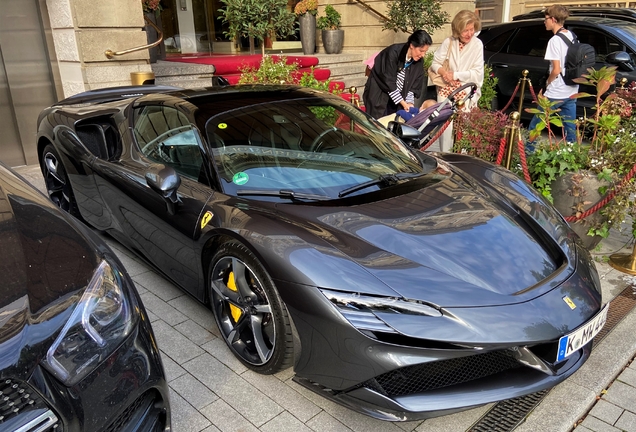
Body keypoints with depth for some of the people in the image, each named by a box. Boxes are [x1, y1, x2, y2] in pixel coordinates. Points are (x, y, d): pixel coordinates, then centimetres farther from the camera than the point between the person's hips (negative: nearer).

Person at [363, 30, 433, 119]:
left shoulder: (418, 61, -5)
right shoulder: (393, 52, -23)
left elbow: (413, 85, 0)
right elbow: (388, 82, -24)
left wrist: (409, 102, -16)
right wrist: (403, 103, -23)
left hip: (398, 96, 5)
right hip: (378, 93, -5)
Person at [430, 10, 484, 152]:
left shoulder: (477, 44, -6)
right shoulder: (448, 42, -2)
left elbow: (477, 73, -10)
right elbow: (435, 63, 4)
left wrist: (455, 75, -15)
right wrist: (443, 71, -17)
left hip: (466, 93, -1)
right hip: (446, 91, 1)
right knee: (445, 125, 0)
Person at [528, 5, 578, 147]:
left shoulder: (555, 40, -15)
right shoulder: (572, 36, 9)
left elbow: (556, 70, -19)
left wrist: (548, 82, -1)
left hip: (556, 93, -8)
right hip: (572, 91, 8)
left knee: (534, 126, 3)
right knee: (570, 129, 10)